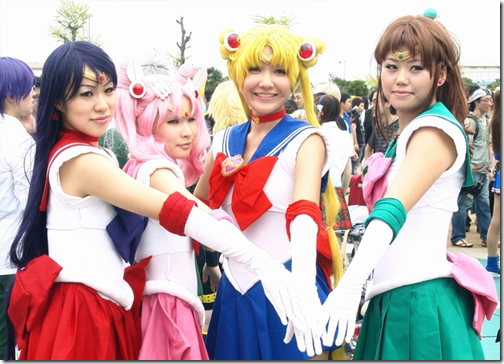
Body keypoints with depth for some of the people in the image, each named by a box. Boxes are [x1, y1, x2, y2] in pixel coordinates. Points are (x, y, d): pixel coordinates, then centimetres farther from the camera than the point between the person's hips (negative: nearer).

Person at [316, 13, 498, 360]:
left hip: (420, 300, -9)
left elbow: (393, 209, -28)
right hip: (392, 300, 9)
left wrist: (349, 284, -40)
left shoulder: (436, 130, -13)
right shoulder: (406, 136, 15)